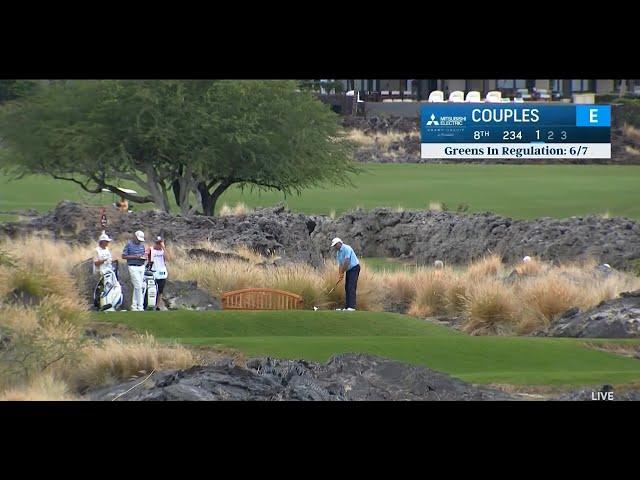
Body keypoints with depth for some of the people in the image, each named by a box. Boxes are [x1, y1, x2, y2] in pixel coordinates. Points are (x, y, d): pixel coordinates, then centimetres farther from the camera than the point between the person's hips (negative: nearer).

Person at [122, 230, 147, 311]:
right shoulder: (129, 244, -4)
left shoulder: (142, 245, 14)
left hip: (141, 267, 6)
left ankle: (134, 306, 14)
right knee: (138, 286, -11)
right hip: (133, 267, -6)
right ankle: (140, 307, -8)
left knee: (136, 287, 8)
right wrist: (135, 257, -17)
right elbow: (123, 256, -7)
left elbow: (145, 256, 21)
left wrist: (145, 257, -4)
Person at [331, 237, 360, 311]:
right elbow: (340, 264, 11)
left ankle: (351, 306, -21)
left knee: (351, 287, -16)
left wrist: (342, 273, -15)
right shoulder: (338, 252, 11)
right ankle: (347, 307, 6)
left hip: (354, 268, -9)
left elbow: (346, 262, -21)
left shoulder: (346, 249, -18)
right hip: (348, 270, 9)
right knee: (347, 288, 5)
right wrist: (339, 275, -1)